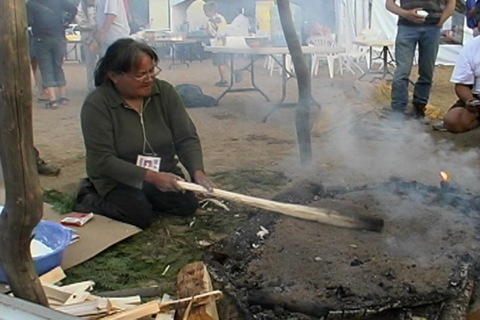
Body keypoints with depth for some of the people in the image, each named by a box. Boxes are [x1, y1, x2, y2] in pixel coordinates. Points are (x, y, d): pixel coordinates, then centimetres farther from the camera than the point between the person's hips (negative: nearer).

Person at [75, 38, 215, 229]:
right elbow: (102, 160, -24)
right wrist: (151, 177, -32)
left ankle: (145, 196, 14)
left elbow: (187, 138, -9)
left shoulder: (165, 92, -10)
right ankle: (91, 199, 4)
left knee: (187, 205, -12)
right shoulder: (96, 104, -21)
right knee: (141, 216, -22)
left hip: (163, 173, 4)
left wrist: (197, 171, -28)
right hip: (118, 179, -4)